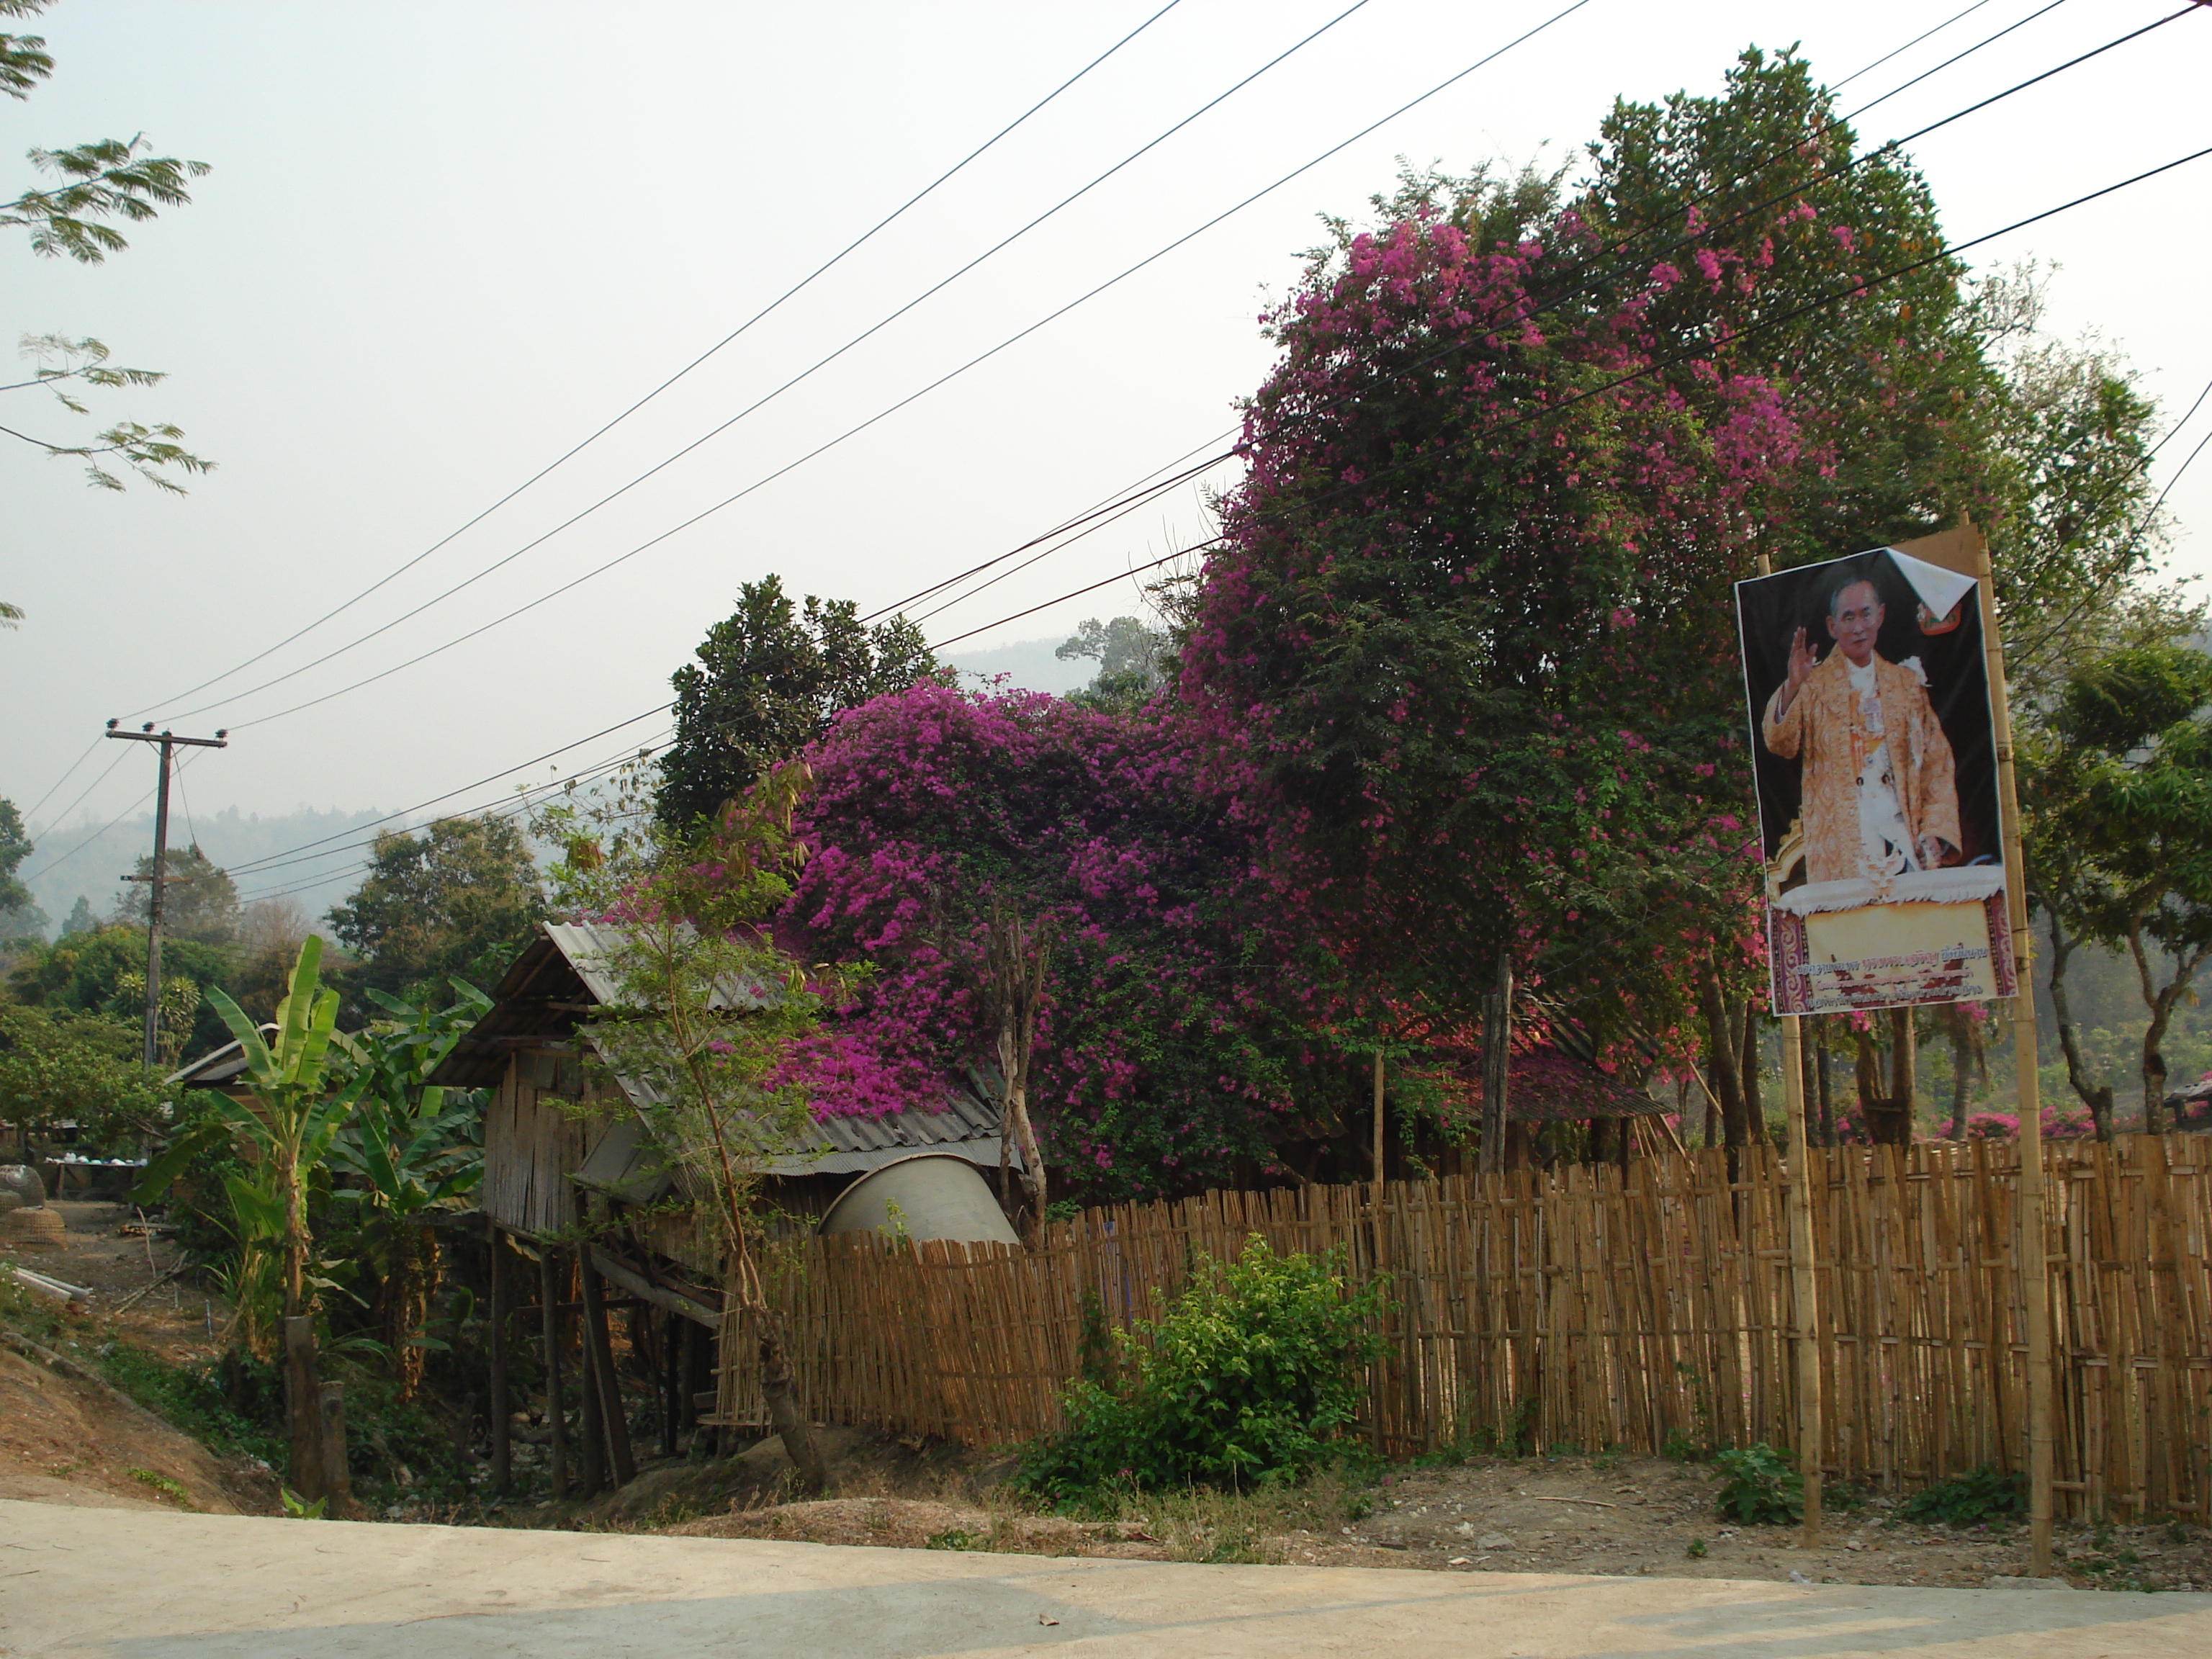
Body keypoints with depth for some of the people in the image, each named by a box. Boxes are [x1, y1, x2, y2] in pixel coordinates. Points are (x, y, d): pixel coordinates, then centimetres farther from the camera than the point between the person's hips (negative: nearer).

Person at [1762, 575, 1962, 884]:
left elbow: (1937, 765, 15)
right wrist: (1793, 686, -28)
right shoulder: (1815, 684, 5)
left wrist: (1935, 832, 2)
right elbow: (1779, 743, -11)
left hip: (1905, 839, 3)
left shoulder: (1907, 684, 15)